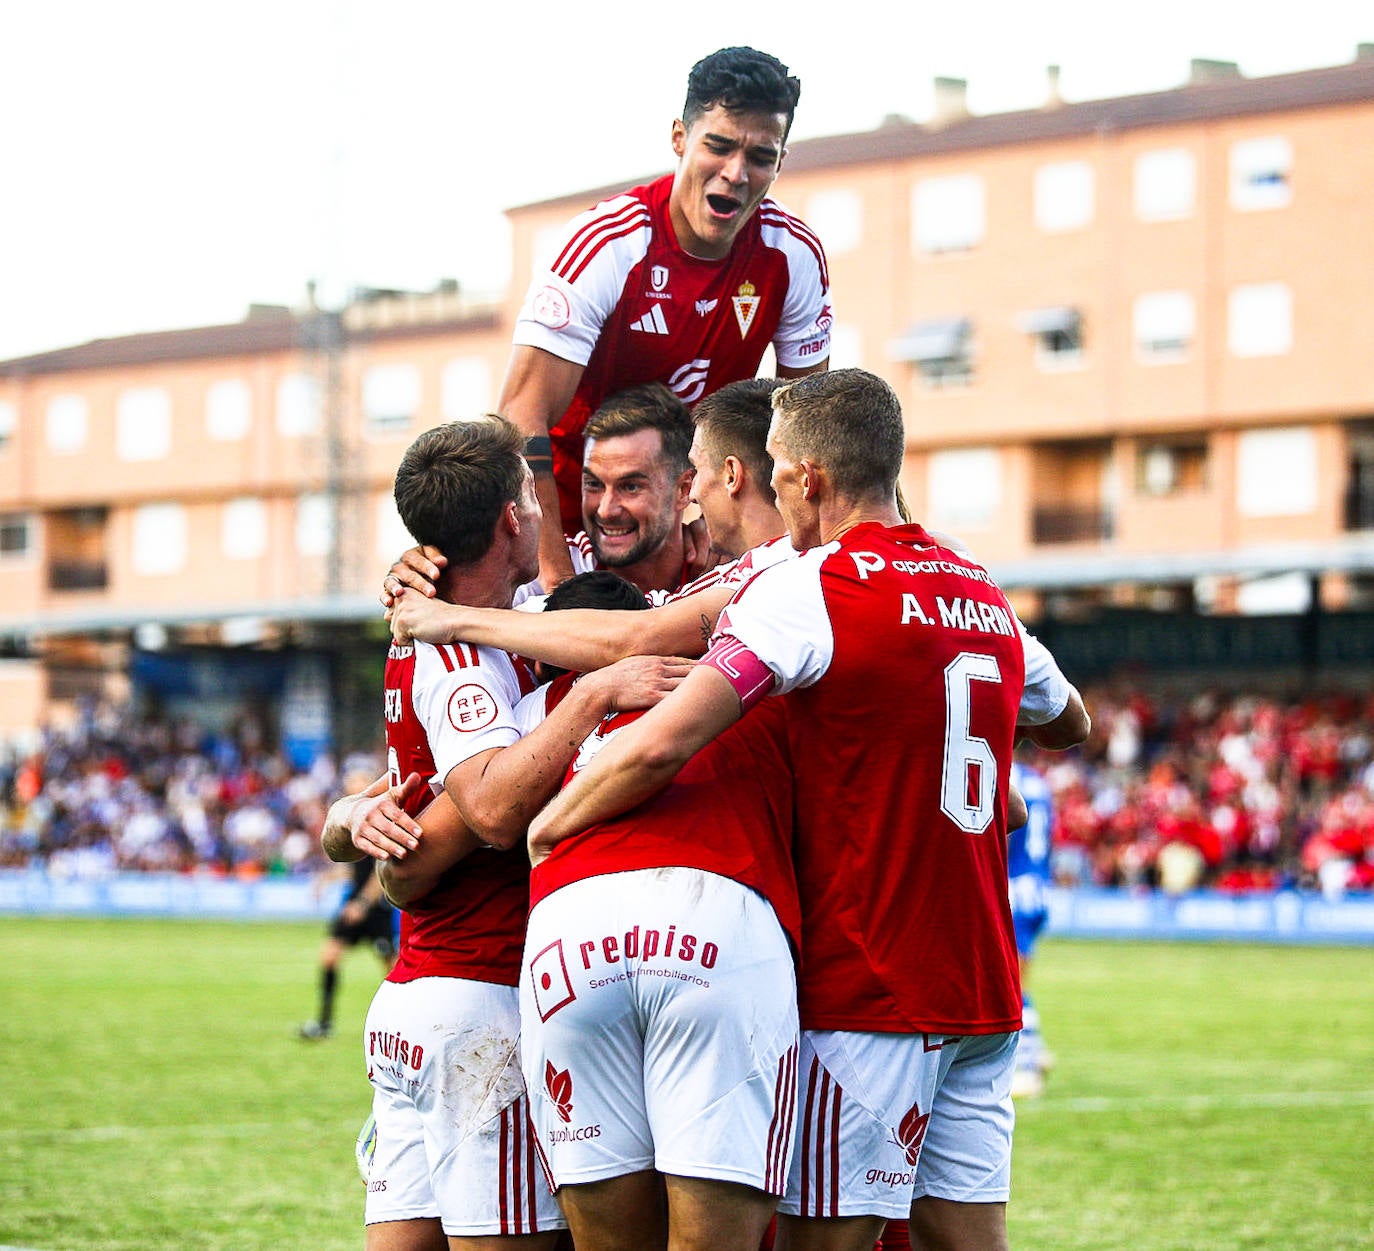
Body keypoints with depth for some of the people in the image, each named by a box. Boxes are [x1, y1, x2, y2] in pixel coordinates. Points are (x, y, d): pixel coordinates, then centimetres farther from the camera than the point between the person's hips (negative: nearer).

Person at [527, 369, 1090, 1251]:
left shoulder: (806, 589, -12)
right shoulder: (986, 594, 11)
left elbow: (659, 746, -22)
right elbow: (1071, 723, 31)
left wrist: (549, 824, -6)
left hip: (865, 988, -7)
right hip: (983, 985, 7)